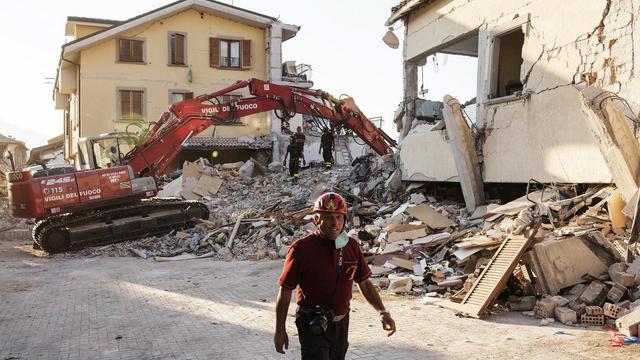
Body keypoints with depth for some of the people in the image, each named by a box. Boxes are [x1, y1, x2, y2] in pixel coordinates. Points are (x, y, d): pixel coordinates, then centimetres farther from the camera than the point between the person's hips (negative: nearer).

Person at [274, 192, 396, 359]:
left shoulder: (352, 246, -3)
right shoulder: (302, 248, -17)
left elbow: (364, 283, 9)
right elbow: (285, 291, -10)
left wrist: (382, 312, 0)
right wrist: (280, 330, -6)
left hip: (341, 323, 6)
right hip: (313, 325, -5)